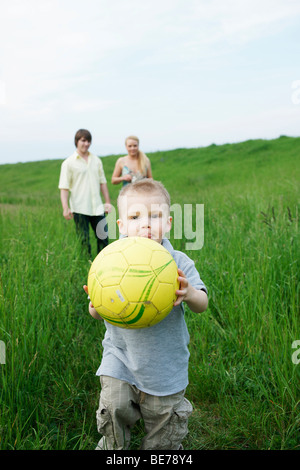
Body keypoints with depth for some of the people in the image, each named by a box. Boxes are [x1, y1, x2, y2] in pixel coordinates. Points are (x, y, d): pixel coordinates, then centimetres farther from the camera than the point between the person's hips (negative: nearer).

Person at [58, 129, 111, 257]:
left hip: (97, 207, 4)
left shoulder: (96, 160, 13)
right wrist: (65, 208, -16)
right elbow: (64, 187, -6)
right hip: (79, 209, -4)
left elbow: (102, 182, 17)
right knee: (84, 241, 0)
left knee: (103, 237, 5)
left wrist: (108, 202, 12)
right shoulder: (69, 163, -1)